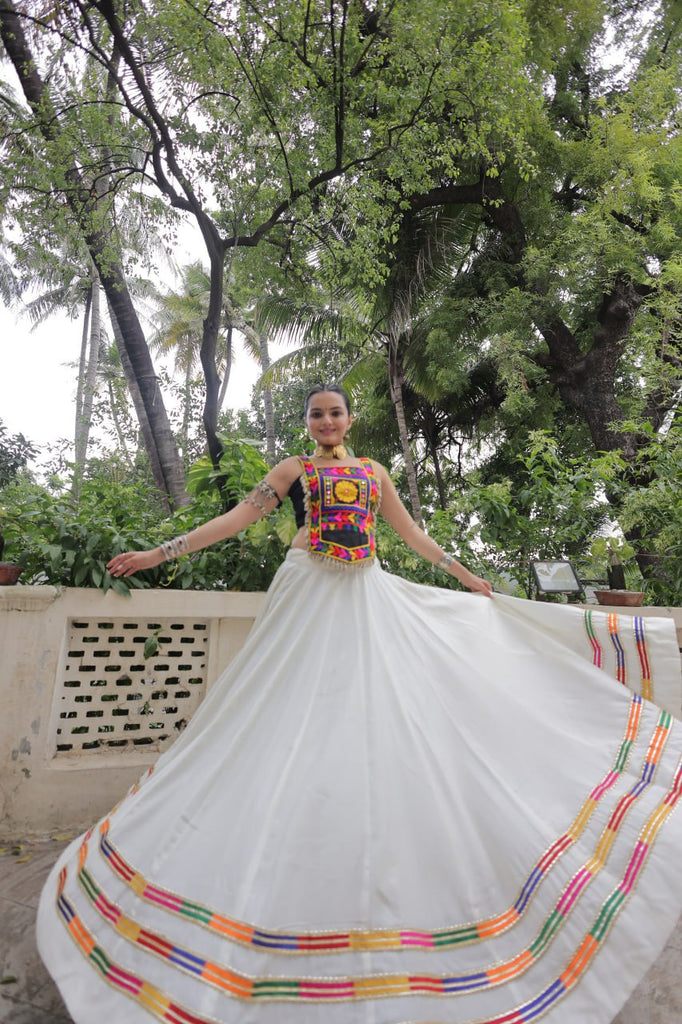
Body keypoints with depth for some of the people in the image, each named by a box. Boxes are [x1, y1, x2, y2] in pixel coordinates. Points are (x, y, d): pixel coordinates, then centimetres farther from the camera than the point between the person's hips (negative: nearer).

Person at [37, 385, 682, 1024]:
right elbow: (236, 519, 3)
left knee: (380, 715, 1)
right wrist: (159, 552, -3)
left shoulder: (372, 471, 17)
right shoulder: (292, 471, 9)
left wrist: (464, 574, 22)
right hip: (309, 598, -2)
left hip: (371, 600, 3)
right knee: (298, 720, -4)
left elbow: (410, 532, 20)